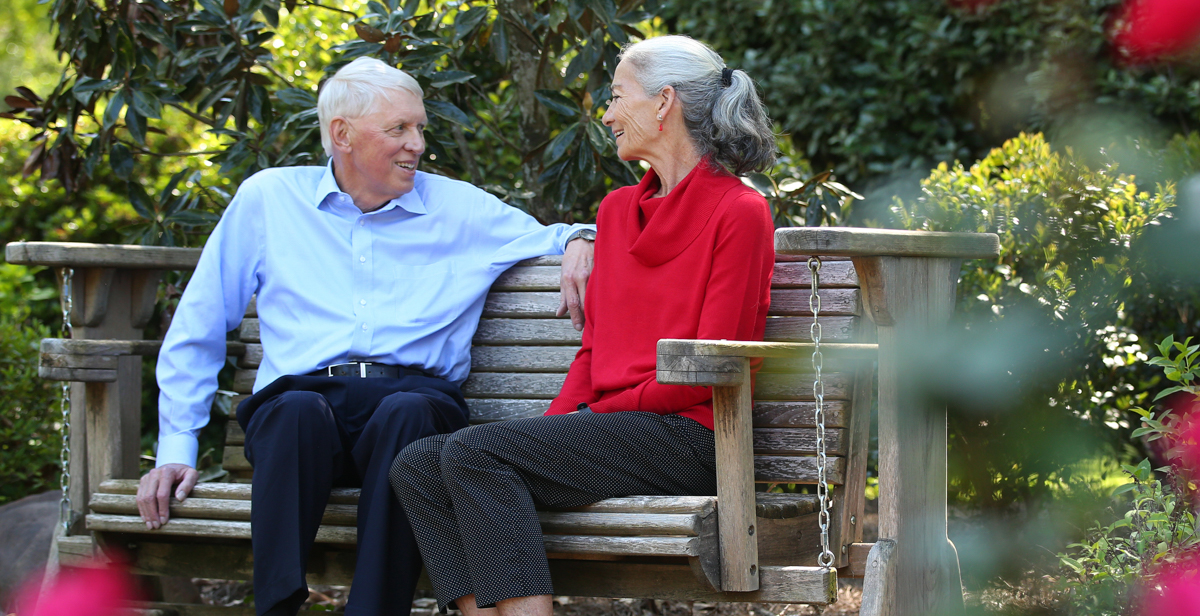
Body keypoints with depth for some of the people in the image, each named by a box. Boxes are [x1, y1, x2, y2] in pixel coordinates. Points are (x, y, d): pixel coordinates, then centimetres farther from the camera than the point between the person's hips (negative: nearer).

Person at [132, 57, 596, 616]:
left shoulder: (461, 208, 19)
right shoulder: (268, 199, 16)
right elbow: (197, 330, 17)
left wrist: (577, 240, 2)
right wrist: (177, 446, 9)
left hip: (415, 397, 0)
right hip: (307, 398, 0)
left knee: (407, 412, -37)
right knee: (298, 410, -37)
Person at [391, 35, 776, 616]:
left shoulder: (739, 212, -4)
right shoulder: (618, 209, 21)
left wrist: (594, 413, -8)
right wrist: (556, 424, 2)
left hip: (684, 437, -8)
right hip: (608, 429, 8)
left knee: (477, 452, -27)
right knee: (418, 466, -13)